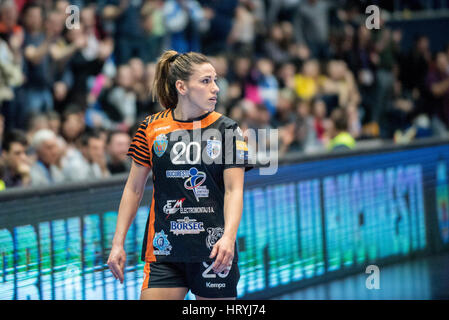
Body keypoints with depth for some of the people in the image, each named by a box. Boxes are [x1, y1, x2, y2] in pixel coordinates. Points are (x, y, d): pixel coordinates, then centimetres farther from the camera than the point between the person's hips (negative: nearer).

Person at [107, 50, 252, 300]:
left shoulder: (227, 129, 1)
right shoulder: (152, 128, 3)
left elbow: (234, 190, -6)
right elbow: (134, 188, 10)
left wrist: (228, 237, -23)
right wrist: (118, 243, 5)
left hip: (215, 251, 0)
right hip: (164, 251, 1)